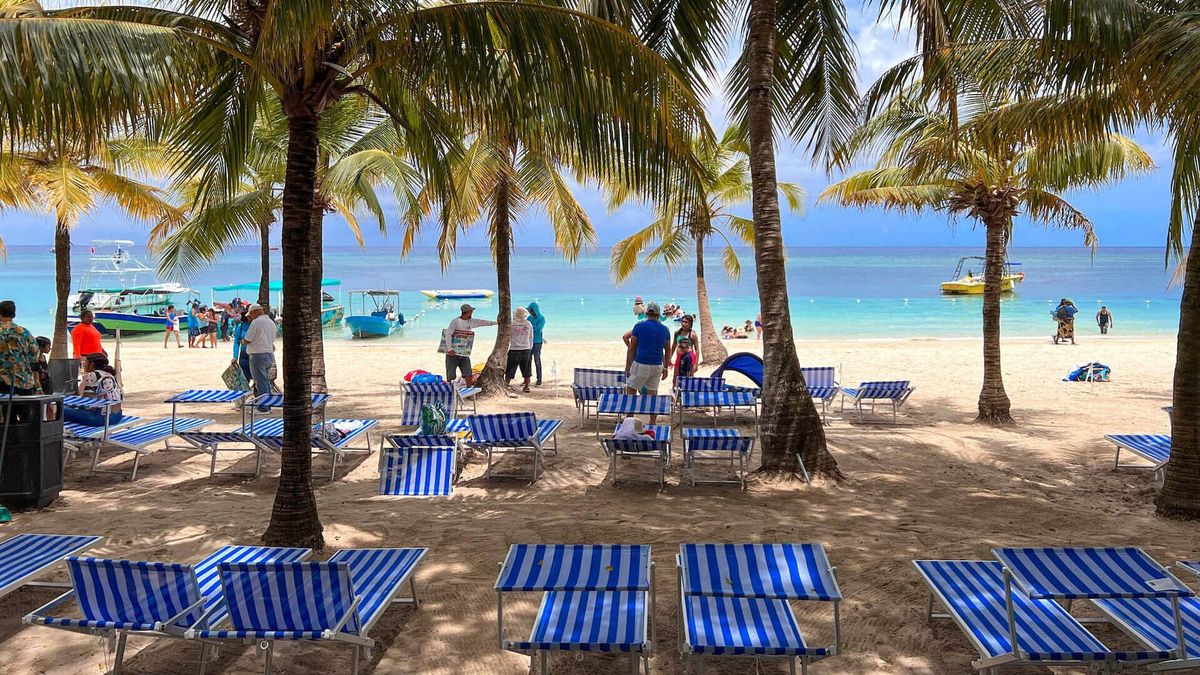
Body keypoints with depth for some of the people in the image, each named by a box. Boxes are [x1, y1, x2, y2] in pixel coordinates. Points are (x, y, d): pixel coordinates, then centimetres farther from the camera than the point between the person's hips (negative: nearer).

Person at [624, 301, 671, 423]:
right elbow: (668, 351, 13)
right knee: (653, 395, 10)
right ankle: (652, 424, 13)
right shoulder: (665, 329, 7)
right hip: (657, 366, 4)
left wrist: (627, 367, -1)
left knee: (631, 392, 7)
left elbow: (631, 348, -5)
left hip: (641, 364, -4)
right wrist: (665, 368, 21)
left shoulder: (639, 326, -5)